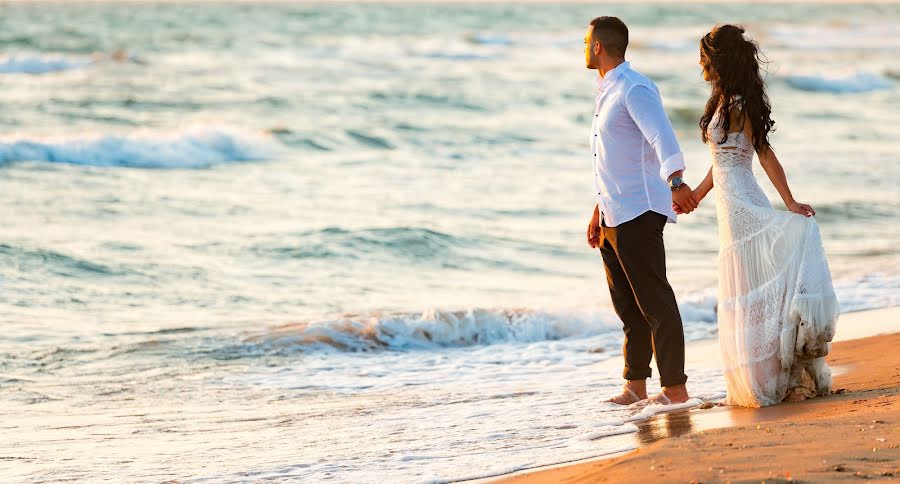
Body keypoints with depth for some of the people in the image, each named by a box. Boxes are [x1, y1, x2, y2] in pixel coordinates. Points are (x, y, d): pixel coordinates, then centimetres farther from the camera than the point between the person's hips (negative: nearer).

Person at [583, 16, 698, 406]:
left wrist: (676, 182, -46)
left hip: (637, 213, -10)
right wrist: (599, 212, 29)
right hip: (614, 216, 10)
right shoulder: (608, 92, 18)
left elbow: (662, 137, -31)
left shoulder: (634, 90, -14)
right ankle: (635, 387, 18)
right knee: (627, 304, 13)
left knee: (654, 302, -7)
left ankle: (675, 388, -5)